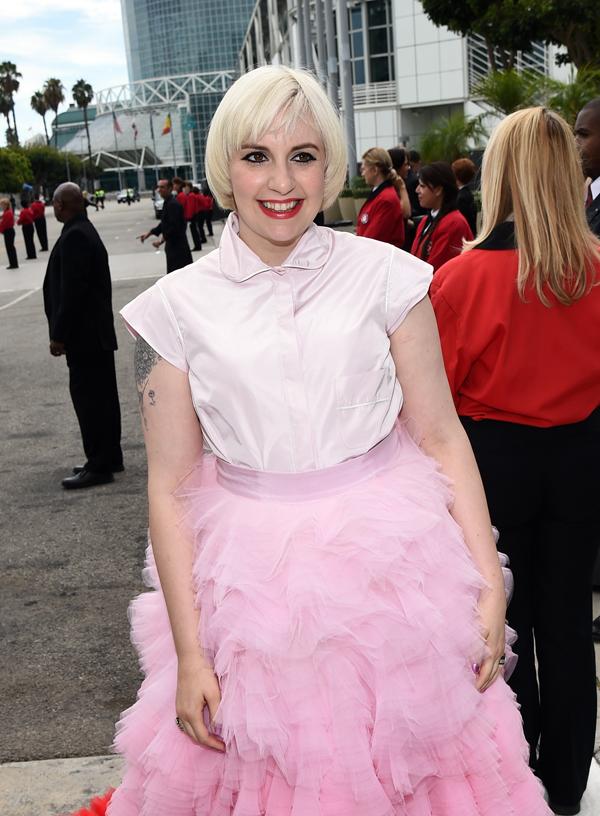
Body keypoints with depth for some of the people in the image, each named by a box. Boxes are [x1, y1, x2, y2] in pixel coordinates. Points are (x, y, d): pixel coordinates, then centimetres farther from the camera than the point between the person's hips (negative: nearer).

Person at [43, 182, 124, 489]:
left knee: (88, 397, -6)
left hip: (84, 334, -10)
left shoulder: (74, 237, -18)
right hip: (96, 332, 10)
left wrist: (59, 335, -19)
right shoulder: (86, 231, 14)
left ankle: (99, 466, -1)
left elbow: (71, 290, -22)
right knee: (101, 395, 15)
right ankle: (109, 456, 25)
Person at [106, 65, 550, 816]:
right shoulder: (178, 307, -2)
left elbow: (440, 436, -1)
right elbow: (170, 487, -2)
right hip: (254, 580, 0)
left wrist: (490, 586, -6)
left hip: (392, 565, 0)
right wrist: (188, 654, -4)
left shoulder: (385, 276, -3)